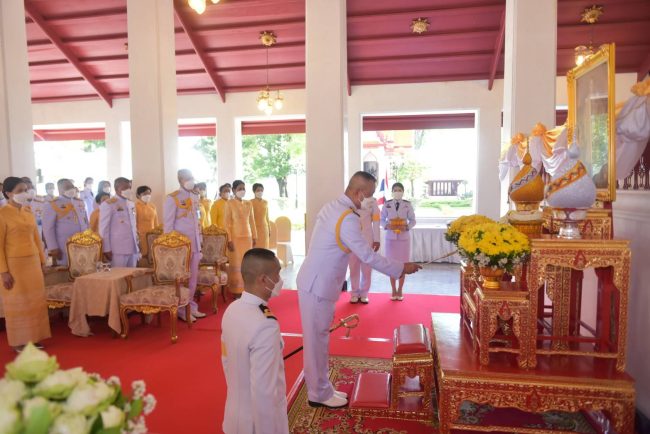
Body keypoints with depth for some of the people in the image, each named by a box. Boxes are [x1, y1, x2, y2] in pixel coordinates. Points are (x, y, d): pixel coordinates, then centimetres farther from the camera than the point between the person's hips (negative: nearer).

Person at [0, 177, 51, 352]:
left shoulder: (29, 214, 10)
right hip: (15, 264, -6)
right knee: (17, 303, 5)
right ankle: (19, 342, 17)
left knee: (35, 301, 10)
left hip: (33, 263, 6)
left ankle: (33, 338, 22)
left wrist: (42, 262, 13)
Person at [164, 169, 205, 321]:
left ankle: (191, 306, 22)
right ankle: (182, 310, 12)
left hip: (194, 244, 7)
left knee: (193, 277, 11)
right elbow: (167, 223, -9)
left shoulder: (195, 197, 13)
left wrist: (199, 241, 14)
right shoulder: (172, 198, -8)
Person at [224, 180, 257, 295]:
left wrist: (254, 237, 9)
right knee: (236, 264, 0)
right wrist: (229, 239, -14)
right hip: (235, 237, -5)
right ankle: (236, 290, 8)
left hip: (247, 237, 5)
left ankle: (246, 288, 17)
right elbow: (226, 223, -8)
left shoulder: (248, 204, 9)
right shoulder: (230, 204, -5)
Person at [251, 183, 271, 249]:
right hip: (255, 228, -5)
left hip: (264, 228, 5)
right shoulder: (251, 202, -7)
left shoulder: (265, 202, 8)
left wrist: (269, 229, 13)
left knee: (264, 247, 6)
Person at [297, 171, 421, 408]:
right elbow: (368, 256, -20)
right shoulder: (348, 218, -22)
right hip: (317, 285, -10)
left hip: (318, 282, 10)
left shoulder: (332, 207, 8)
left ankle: (322, 388, 30)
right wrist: (401, 268, -10)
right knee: (317, 340, 5)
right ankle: (319, 394, 20)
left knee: (319, 338, 17)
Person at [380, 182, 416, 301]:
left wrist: (407, 227, -15)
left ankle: (400, 290, 17)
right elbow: (382, 219, 4)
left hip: (404, 238, 0)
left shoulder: (408, 205, -1)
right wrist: (387, 226, -15)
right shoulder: (387, 205, -1)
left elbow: (413, 220, 3)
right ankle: (393, 290, 17)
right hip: (390, 237, 0)